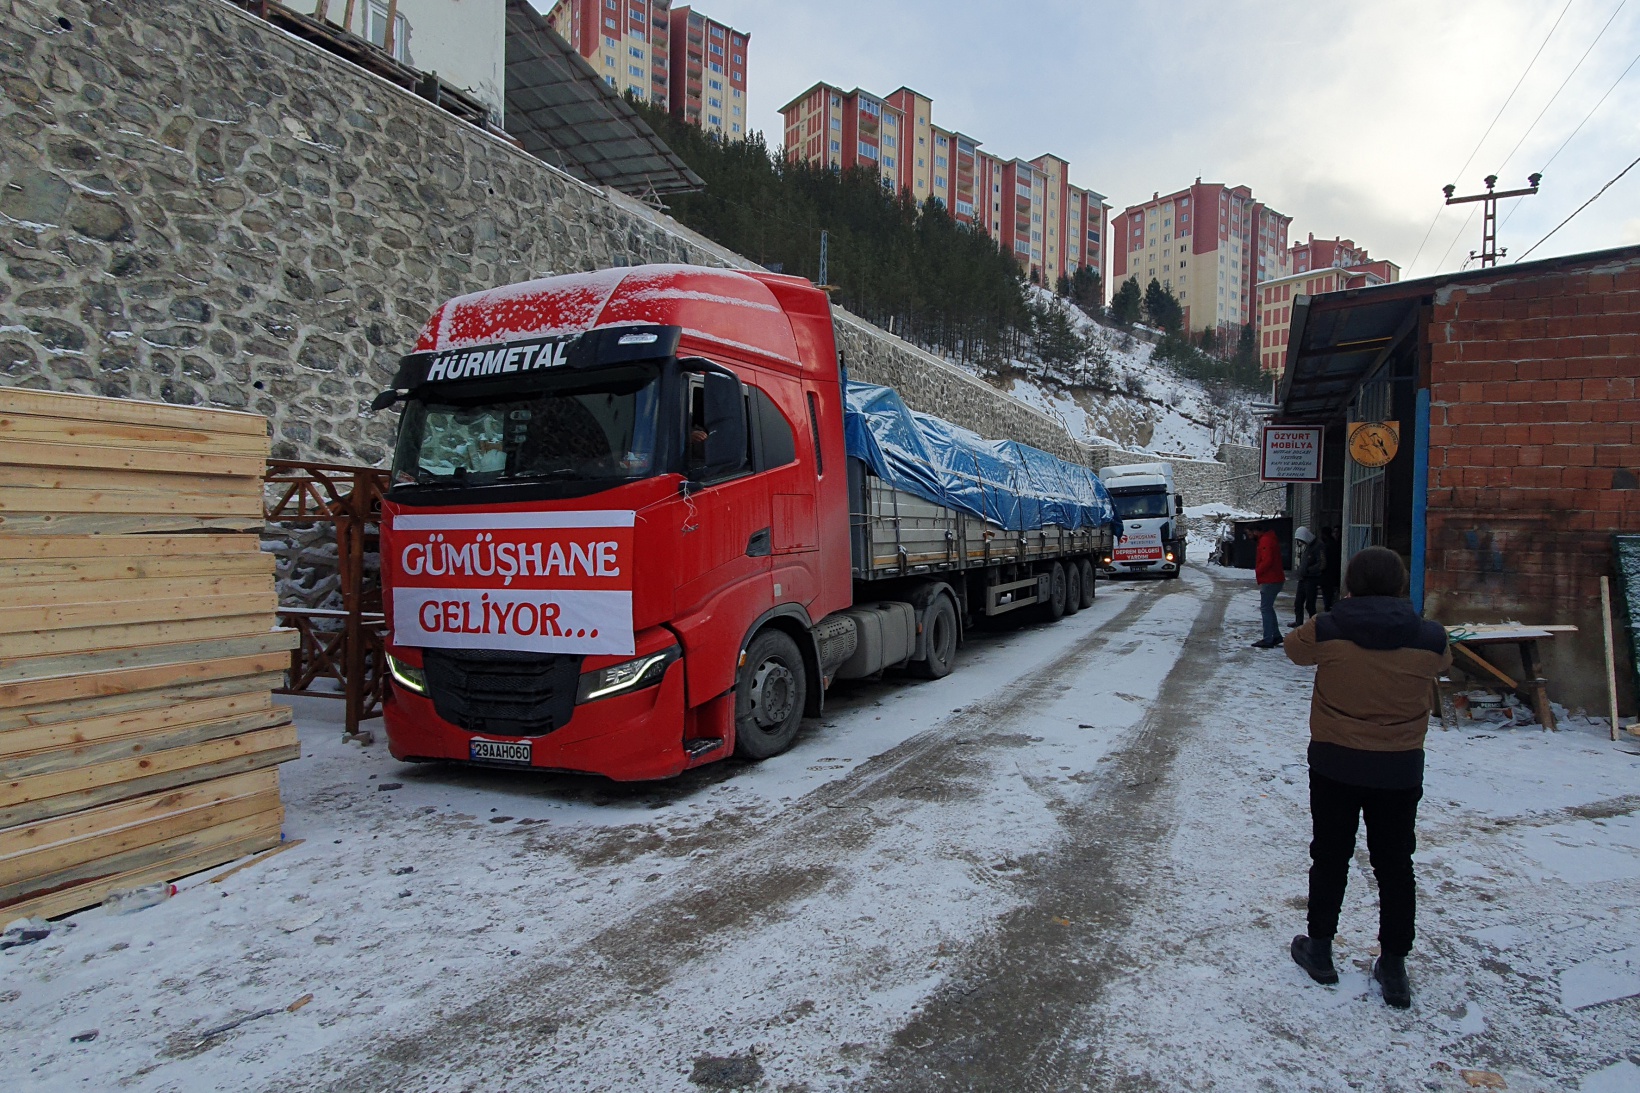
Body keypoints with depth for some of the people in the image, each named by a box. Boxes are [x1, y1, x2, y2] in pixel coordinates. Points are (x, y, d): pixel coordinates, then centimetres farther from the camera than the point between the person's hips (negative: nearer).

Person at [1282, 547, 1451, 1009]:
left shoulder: (1327, 631, -15)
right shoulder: (1428, 639, -10)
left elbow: (1295, 647, 6)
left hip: (1334, 764, -1)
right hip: (1400, 768, 1)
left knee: (1330, 858, 14)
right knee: (1395, 866, 14)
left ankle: (1319, 950, 28)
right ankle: (1393, 968, 22)